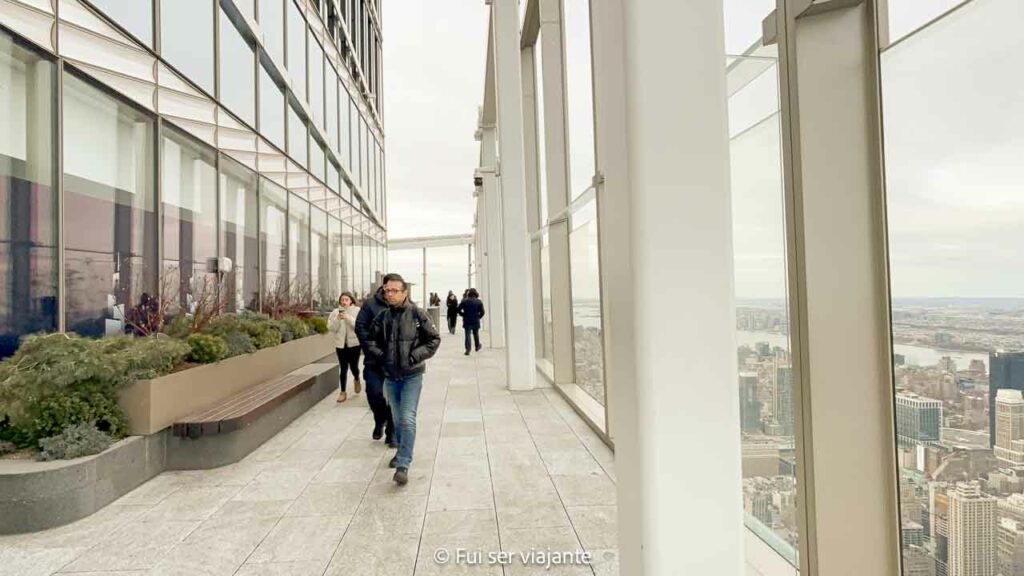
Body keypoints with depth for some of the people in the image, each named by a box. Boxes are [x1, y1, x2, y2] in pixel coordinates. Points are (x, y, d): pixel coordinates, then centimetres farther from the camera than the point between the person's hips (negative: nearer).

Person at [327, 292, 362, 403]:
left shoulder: (357, 310, -2)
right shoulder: (335, 312, 4)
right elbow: (330, 328, -1)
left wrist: (348, 318, -22)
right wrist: (337, 319, -16)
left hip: (354, 343, -1)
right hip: (341, 344, 2)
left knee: (353, 366, 3)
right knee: (343, 368, 1)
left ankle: (357, 380, 37)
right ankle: (343, 392, 12)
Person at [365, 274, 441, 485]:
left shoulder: (417, 315, -10)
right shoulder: (382, 317, 1)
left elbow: (434, 340, -6)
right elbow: (370, 342, 11)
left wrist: (415, 356, -15)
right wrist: (380, 356, -6)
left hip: (412, 375, -4)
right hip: (390, 376, 4)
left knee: (408, 419, -11)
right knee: (397, 418, 18)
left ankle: (403, 464, -4)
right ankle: (402, 452, 39)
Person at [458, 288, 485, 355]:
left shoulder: (464, 301, -3)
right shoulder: (479, 302, -3)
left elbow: (459, 310, -4)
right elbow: (482, 312, -6)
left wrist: (463, 315, 9)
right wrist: (478, 317, 10)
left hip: (467, 321, -1)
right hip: (476, 321, 1)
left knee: (467, 335, -1)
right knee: (476, 334, 19)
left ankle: (467, 349, -7)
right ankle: (477, 346, 34)